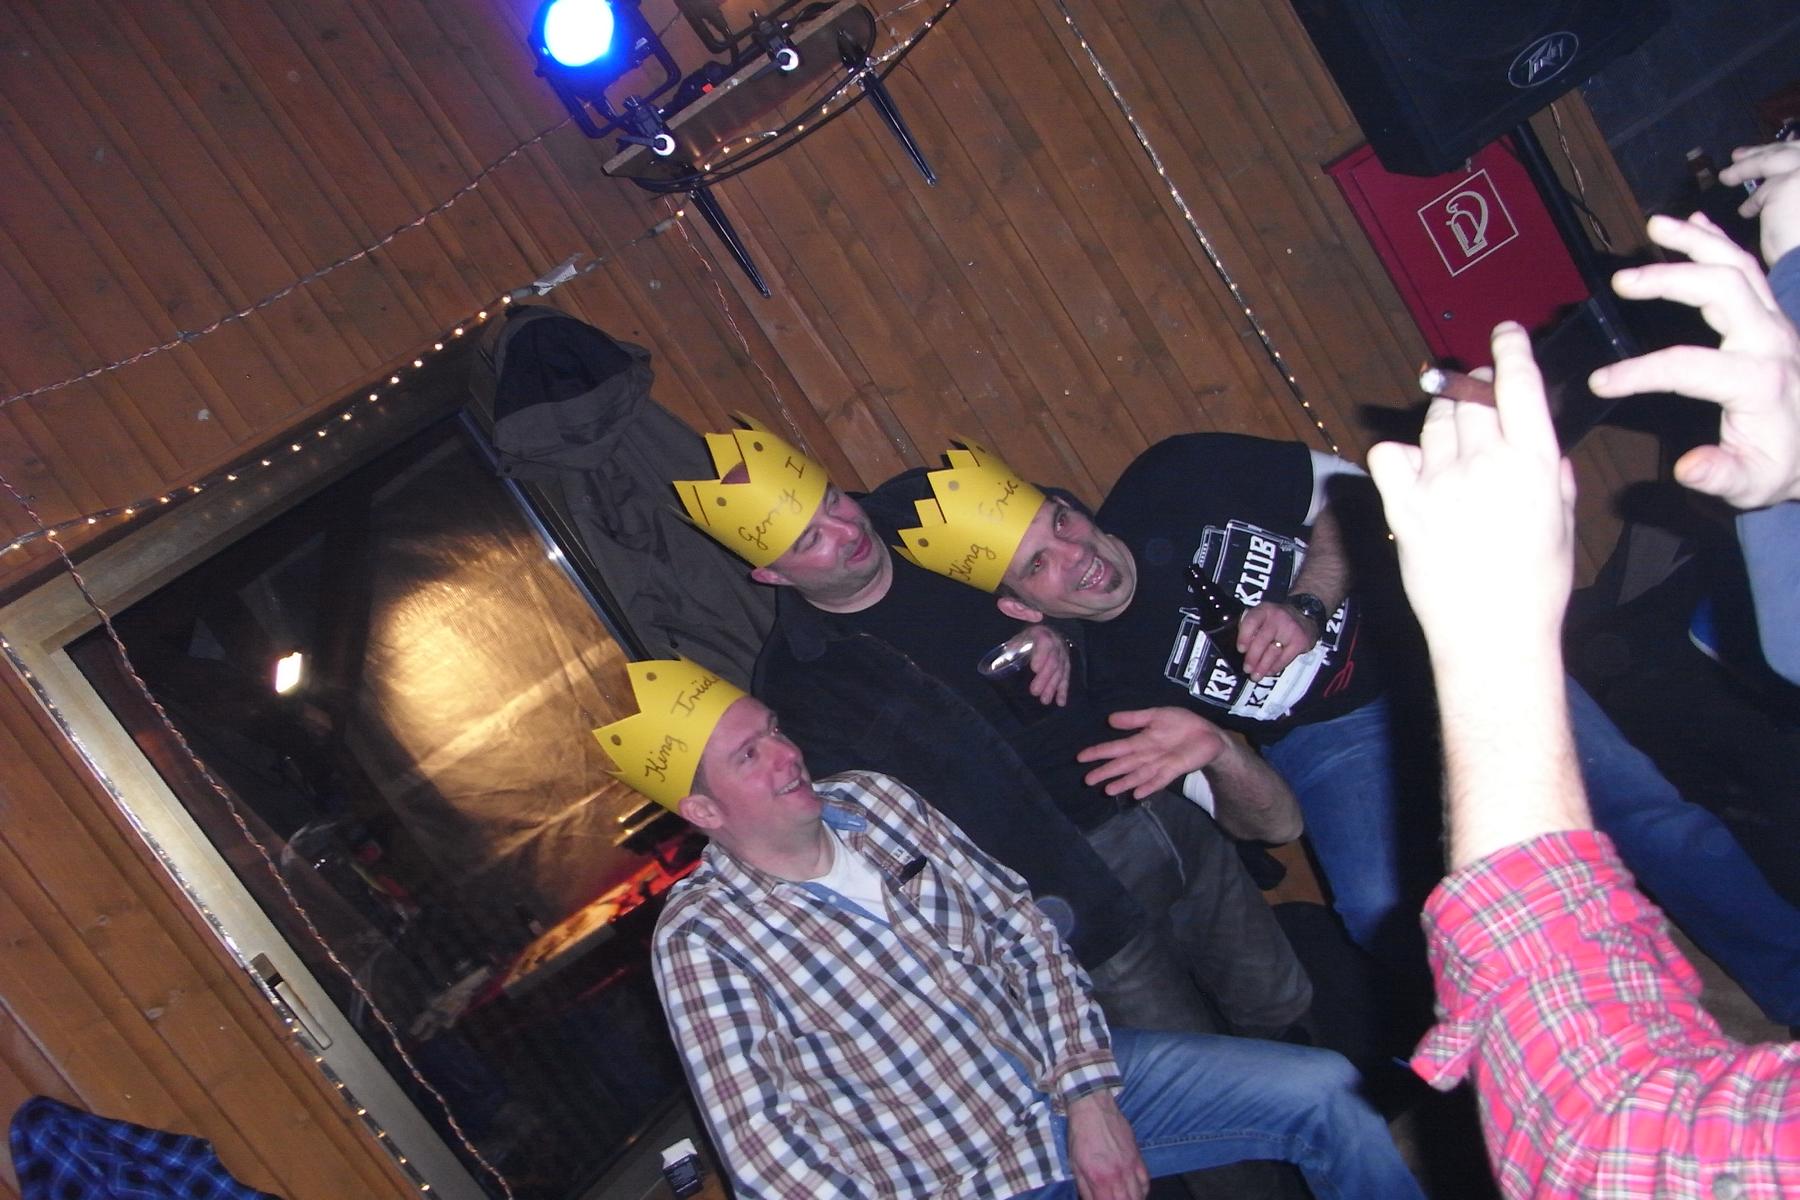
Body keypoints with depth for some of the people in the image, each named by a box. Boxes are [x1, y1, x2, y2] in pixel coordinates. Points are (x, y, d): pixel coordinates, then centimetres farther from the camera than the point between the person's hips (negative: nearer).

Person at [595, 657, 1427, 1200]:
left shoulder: (870, 799, 2)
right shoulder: (700, 934, -12)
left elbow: (1022, 930, 4)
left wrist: (1089, 1094, -6)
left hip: (1070, 1084, 5)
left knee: (1327, 1090, -2)